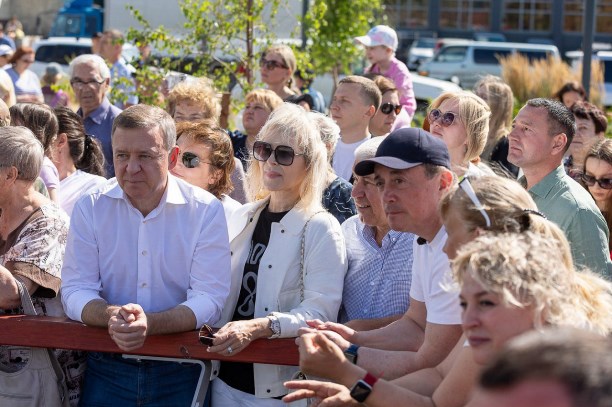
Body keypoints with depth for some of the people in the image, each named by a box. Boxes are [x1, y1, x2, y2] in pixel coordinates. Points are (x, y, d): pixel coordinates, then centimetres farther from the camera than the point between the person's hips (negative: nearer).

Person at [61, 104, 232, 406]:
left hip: (181, 375, -1)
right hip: (107, 367, 1)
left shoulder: (206, 210, -7)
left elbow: (209, 299, -13)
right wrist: (111, 316, -28)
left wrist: (149, 323, -31)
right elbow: (75, 291, -6)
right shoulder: (90, 208, -1)